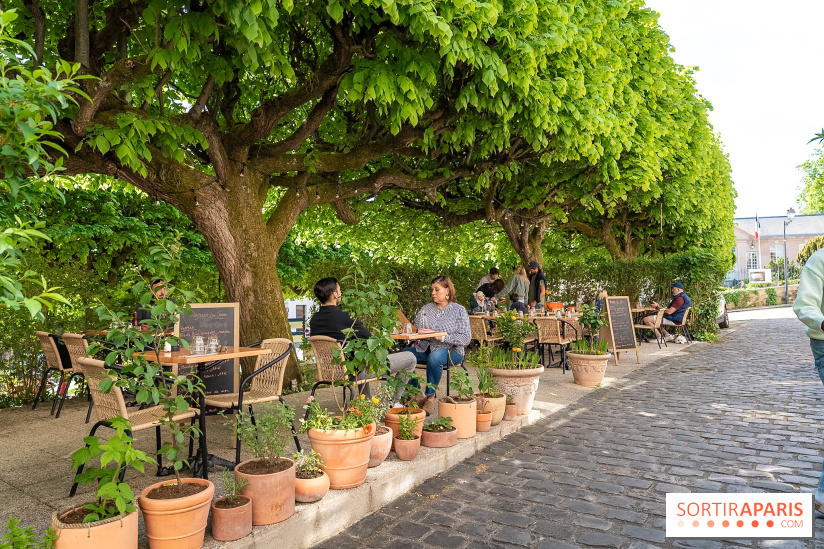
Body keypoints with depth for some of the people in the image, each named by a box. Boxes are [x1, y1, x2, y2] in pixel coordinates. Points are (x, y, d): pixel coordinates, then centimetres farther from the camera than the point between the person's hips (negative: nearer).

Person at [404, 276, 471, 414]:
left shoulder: (459, 310, 2)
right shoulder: (425, 309, 14)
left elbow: (466, 338, -8)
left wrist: (443, 337, -19)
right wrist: (420, 333, -12)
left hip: (451, 351, -4)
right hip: (425, 349, 4)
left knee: (435, 357, -38)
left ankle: (429, 396, -20)